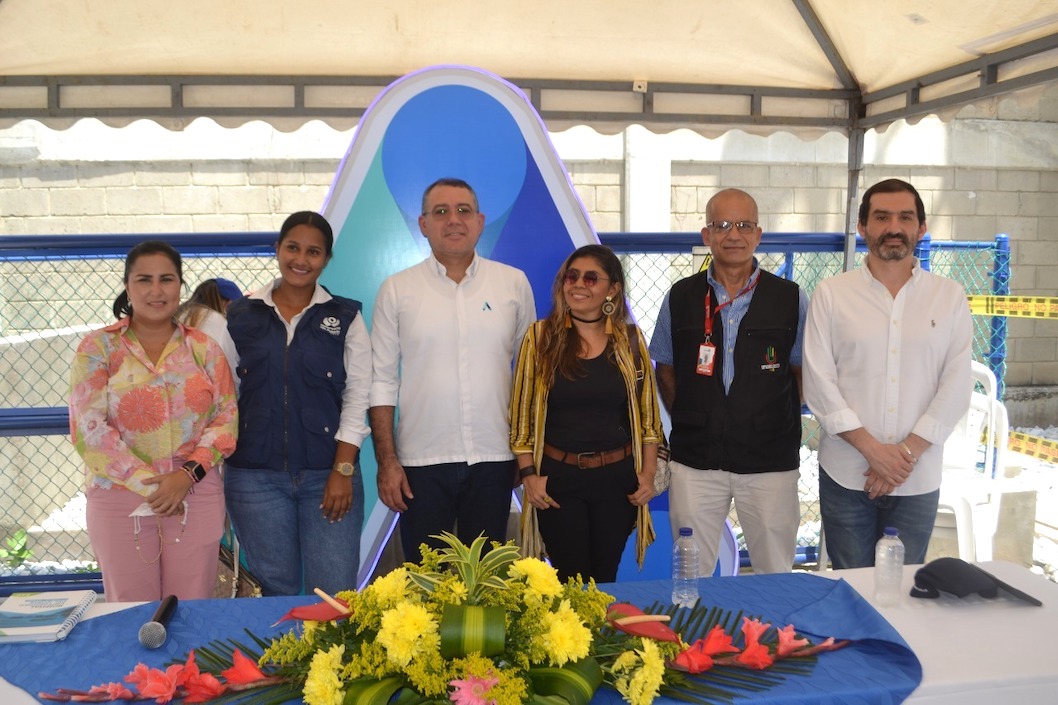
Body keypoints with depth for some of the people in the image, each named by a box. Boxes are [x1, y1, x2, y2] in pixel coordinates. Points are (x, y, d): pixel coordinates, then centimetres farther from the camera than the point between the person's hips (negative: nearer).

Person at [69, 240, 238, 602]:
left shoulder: (204, 348, 7)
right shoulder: (98, 348, 2)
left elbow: (227, 419, 2)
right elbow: (89, 428, -6)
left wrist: (187, 475, -12)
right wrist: (148, 484, -13)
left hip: (196, 496, 1)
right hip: (120, 499, -1)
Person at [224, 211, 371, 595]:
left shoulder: (346, 317, 3)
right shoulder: (239, 315, 6)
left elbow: (358, 396, 0)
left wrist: (343, 470, -7)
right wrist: (219, 469, 5)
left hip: (329, 473, -1)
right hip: (254, 474, 1)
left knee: (334, 595, -1)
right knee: (275, 589, 11)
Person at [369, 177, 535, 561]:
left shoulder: (514, 283, 4)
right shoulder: (397, 289, 1)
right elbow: (382, 381, 1)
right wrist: (386, 461, -4)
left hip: (494, 458, 1)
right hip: (422, 460, -1)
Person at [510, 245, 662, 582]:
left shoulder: (630, 339, 3)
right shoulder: (540, 337, -2)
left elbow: (648, 413, 7)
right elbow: (521, 415, 0)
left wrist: (648, 472, 1)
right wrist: (529, 473, -6)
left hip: (617, 478, 2)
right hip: (558, 479, -1)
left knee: (605, 577, 12)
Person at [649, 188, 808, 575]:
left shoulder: (791, 299, 1)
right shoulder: (680, 297, 3)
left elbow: (802, 373, 9)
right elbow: (665, 370, 12)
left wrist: (777, 425, 1)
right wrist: (689, 421, 3)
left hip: (771, 461, 0)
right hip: (694, 460, 1)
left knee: (776, 574, 11)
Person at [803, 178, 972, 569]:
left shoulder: (949, 296, 4)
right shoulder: (831, 293, -1)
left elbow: (955, 387, -1)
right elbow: (819, 382, -6)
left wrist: (907, 452, -10)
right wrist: (873, 449, -12)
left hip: (919, 479, 1)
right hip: (846, 476, -1)